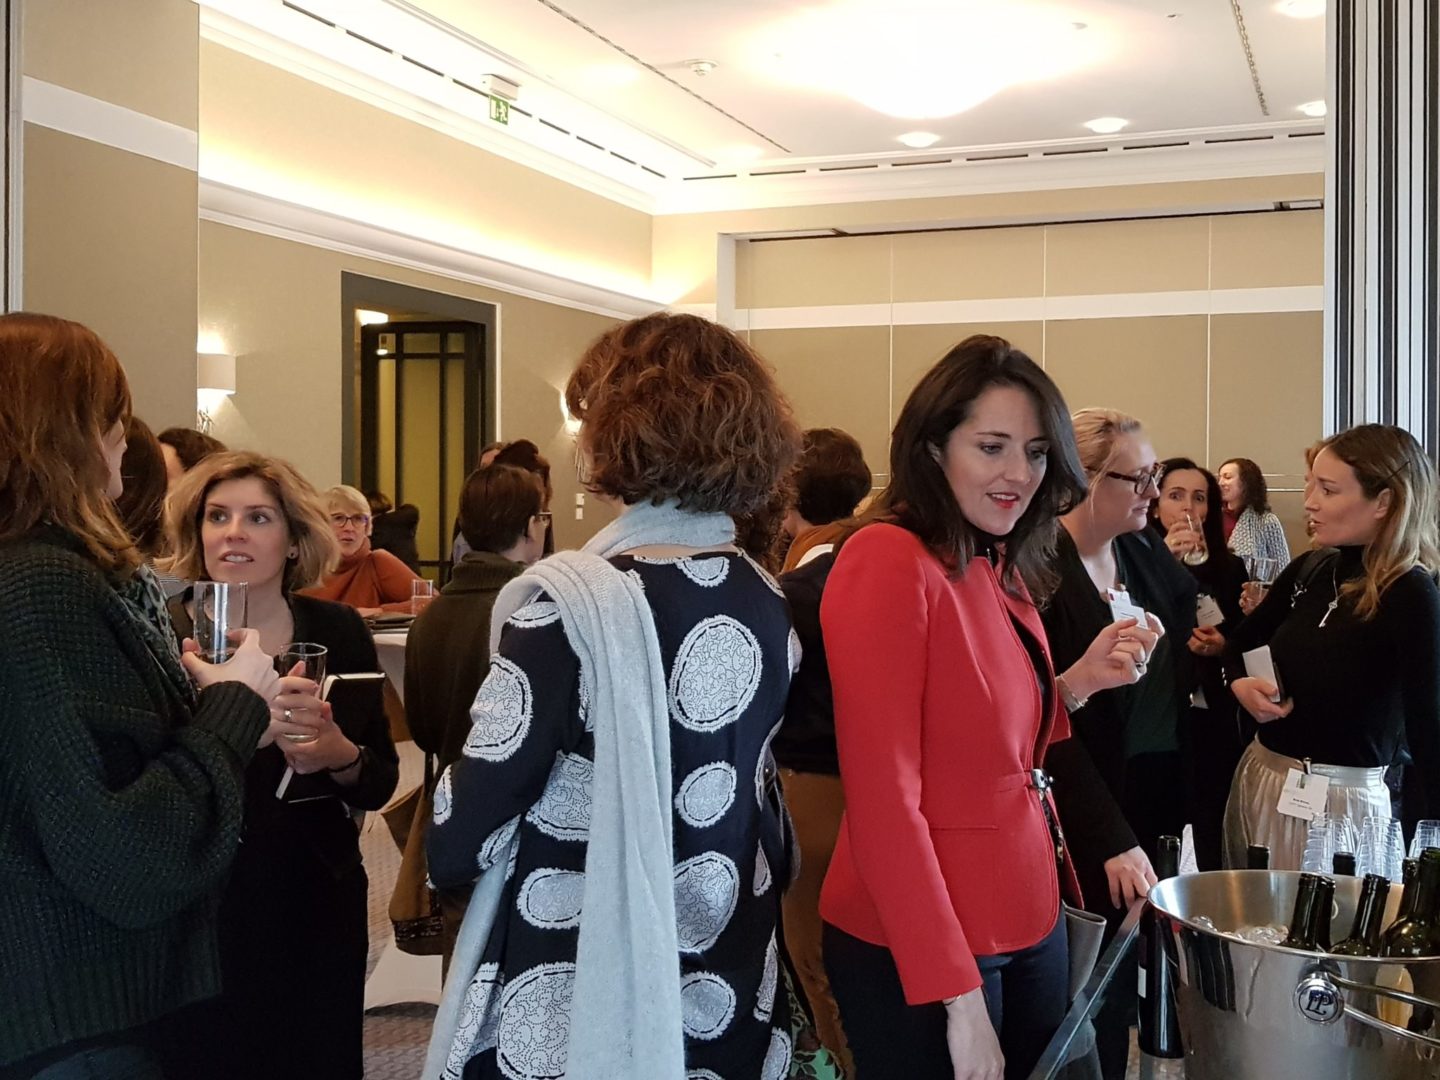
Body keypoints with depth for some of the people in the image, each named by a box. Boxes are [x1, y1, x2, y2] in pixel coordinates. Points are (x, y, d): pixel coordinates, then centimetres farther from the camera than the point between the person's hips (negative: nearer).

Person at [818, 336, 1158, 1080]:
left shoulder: (1004, 570, 8)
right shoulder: (888, 560, -19)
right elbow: (883, 800, -21)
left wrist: (1077, 682, -1)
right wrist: (956, 991, -19)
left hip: (1030, 920, 8)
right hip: (919, 950, -8)